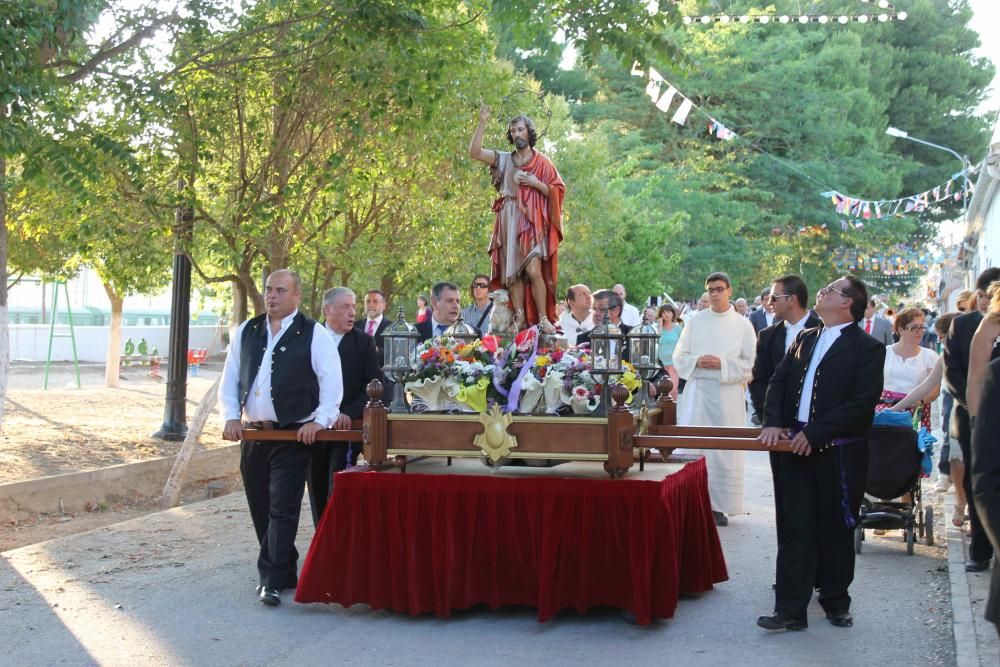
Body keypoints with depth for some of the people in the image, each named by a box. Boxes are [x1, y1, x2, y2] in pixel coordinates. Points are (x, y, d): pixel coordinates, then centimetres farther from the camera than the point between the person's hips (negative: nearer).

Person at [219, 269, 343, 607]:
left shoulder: (314, 335, -3)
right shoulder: (246, 332, 11)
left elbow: (332, 383, -7)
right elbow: (230, 379, 12)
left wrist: (319, 421, -16)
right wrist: (231, 416, 0)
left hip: (293, 436, -5)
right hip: (252, 434, 5)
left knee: (283, 510, -8)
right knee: (261, 511, 11)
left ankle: (273, 581, -5)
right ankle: (285, 572, 24)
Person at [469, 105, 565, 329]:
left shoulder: (542, 162, 8)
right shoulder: (504, 160, 13)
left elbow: (558, 190, 6)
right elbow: (474, 152, 2)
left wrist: (536, 184, -8)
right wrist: (482, 123, -4)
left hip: (532, 223, -3)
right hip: (509, 224, 3)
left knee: (533, 270, -18)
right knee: (512, 274, -2)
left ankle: (544, 318, -14)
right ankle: (520, 321, 0)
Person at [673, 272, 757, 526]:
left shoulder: (742, 325, 5)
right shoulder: (695, 322, 10)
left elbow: (750, 363, 2)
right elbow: (679, 356, 10)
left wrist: (722, 364, -11)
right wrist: (697, 361, -9)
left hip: (728, 393, -1)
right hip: (697, 391, 1)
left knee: (725, 448, 0)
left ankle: (719, 506, 7)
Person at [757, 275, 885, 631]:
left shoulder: (867, 348, -6)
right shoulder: (805, 339, 14)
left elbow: (863, 402, -15)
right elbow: (778, 381, 12)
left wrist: (815, 433, -18)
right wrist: (773, 422, -6)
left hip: (840, 454, -5)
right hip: (797, 450, 5)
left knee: (836, 530, 9)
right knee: (796, 528, 3)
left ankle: (835, 601, 26)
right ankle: (790, 609, 4)